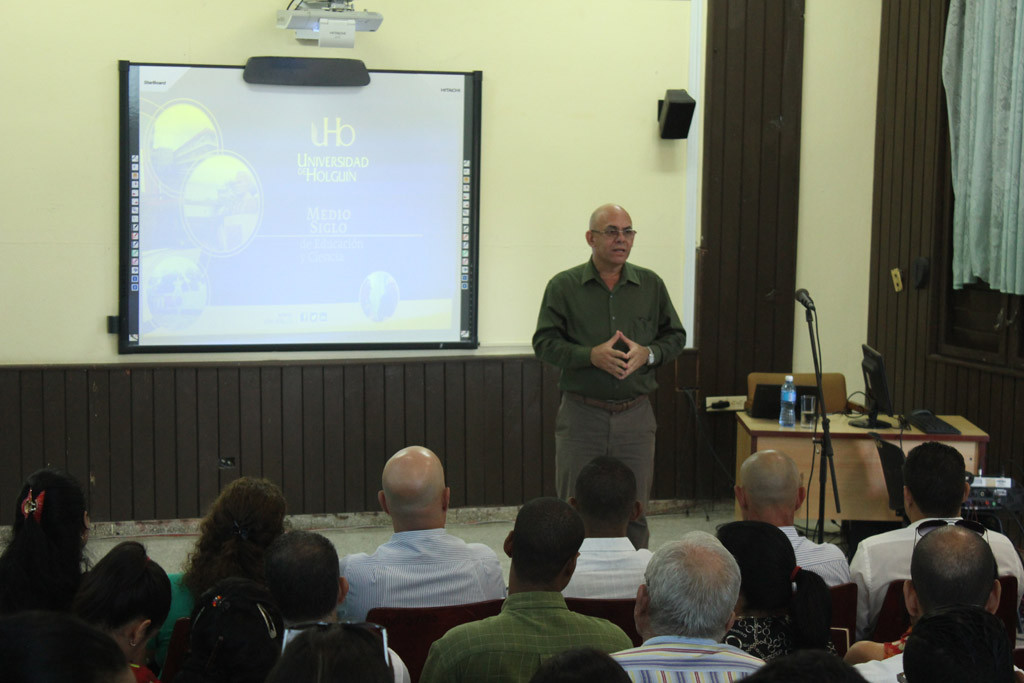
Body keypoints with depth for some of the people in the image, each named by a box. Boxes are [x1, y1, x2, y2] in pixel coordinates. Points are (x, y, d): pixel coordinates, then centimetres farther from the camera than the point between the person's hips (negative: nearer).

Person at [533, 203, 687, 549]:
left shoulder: (651, 284, 9)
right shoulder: (564, 286, 1)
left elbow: (676, 336, 13)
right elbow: (544, 342, -3)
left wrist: (648, 353, -8)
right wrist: (591, 355, -18)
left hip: (635, 414, 2)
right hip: (582, 414, -2)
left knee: (634, 515, 7)